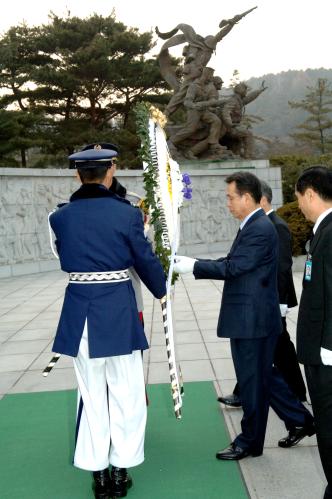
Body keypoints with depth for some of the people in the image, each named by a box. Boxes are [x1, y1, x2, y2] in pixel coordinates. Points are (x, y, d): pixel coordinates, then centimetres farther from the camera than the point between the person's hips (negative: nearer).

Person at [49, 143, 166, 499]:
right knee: (125, 394, 11)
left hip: (79, 310, 3)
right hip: (118, 311, -3)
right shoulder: (126, 213, -9)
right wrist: (161, 290, 18)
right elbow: (146, 261, 0)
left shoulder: (60, 217, 0)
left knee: (91, 395, 13)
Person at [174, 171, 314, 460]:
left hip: (253, 319, -10)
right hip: (251, 317, 10)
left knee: (253, 380, 4)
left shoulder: (260, 229, -19)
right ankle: (300, 419, 30)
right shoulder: (254, 225, 13)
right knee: (263, 375, 19)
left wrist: (192, 266, -19)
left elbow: (233, 267, -22)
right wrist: (193, 264, 2)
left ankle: (250, 442, 18)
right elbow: (232, 262, 11)